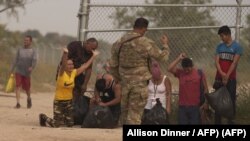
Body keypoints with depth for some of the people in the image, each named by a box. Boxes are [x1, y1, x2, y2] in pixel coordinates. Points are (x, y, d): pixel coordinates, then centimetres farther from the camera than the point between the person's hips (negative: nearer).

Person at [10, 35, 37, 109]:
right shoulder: (20, 50, 9)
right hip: (18, 71, 1)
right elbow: (16, 60, 15)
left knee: (27, 88, 8)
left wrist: (32, 67, -31)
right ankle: (18, 103, -15)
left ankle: (29, 98, 38)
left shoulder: (33, 51, 2)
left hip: (27, 72, -1)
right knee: (18, 86, -12)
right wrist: (12, 70, 14)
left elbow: (35, 60, -12)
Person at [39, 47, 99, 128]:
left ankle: (62, 118, 37)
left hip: (69, 102, 6)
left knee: (70, 124, 5)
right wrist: (65, 54, -55)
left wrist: (94, 56, 1)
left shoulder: (74, 73, -1)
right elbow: (63, 64, -35)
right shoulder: (62, 74, -16)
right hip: (59, 102, -6)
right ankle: (43, 117, 26)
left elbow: (85, 66, 3)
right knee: (56, 125, -3)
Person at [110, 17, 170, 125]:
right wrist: (165, 45, 15)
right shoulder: (146, 43, -12)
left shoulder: (119, 43, 6)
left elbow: (113, 65, 11)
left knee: (125, 111, 15)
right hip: (139, 83, -5)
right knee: (134, 115, -3)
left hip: (124, 83, 5)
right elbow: (162, 57, -3)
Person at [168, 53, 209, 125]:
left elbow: (205, 88, 3)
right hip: (182, 107, 2)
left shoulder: (199, 73, -1)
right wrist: (179, 58, -11)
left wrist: (206, 102, -3)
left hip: (195, 107, -2)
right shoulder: (180, 72, 2)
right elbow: (169, 69, -15)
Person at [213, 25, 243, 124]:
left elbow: (234, 63, -11)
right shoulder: (219, 47, 7)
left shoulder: (237, 47, -5)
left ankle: (230, 120, 4)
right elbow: (216, 61, 0)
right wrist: (222, 74, -16)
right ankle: (217, 121, 12)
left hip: (231, 78, -4)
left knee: (231, 100, -1)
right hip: (219, 78, 4)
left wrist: (227, 76, -17)